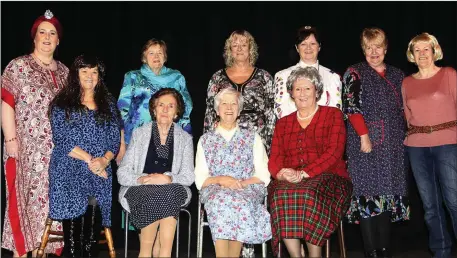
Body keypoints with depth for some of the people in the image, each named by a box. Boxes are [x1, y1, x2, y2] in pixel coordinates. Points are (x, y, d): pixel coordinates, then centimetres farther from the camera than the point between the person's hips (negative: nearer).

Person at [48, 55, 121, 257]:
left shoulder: (108, 103, 15)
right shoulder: (62, 103, 4)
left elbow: (115, 138, 9)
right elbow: (61, 139, -6)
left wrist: (104, 160, -11)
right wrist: (90, 159, -13)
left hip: (99, 175, 3)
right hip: (70, 173, -2)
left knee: (93, 231, -7)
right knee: (73, 229, -13)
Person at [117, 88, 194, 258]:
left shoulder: (185, 138, 11)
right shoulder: (139, 133, 10)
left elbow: (188, 177, 0)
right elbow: (122, 174, 3)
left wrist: (168, 179, -21)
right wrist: (141, 179, -19)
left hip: (172, 192, 1)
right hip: (138, 191, 0)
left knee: (169, 194, -35)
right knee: (154, 196, -35)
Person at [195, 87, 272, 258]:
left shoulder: (252, 138, 17)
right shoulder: (205, 140, 18)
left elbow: (263, 176, 8)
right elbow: (200, 179, 9)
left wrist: (243, 183, -11)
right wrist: (220, 180, -11)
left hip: (247, 189, 0)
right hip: (215, 191, 0)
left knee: (242, 203, -36)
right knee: (220, 200, -36)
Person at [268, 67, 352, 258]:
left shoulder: (332, 115, 10)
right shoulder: (282, 123, 21)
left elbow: (334, 152, -5)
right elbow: (274, 159, 11)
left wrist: (303, 174, -17)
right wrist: (282, 173, -14)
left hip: (327, 178, -2)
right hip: (289, 181, 3)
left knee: (309, 194, -37)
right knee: (280, 195, -33)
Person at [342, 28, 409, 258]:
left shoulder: (397, 75, 16)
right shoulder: (354, 73, 1)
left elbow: (403, 109, 20)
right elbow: (351, 106, -9)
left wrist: (403, 134, 11)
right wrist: (364, 135, -17)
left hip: (393, 146, 5)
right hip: (367, 143, -5)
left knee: (388, 194, 6)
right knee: (368, 193, -7)